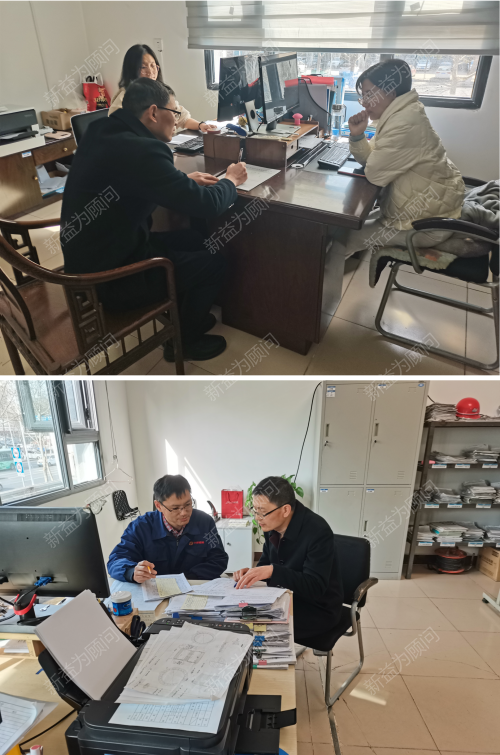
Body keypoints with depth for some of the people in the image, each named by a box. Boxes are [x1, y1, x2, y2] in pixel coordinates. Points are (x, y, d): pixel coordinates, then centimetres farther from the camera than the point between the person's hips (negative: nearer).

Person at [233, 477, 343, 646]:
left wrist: (272, 571, -40)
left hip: (317, 608, -7)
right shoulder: (273, 525, -3)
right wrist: (251, 573, -13)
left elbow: (315, 587, -29)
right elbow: (266, 563, 10)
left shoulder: (318, 531, -25)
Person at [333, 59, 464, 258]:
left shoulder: (405, 123, -27)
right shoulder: (397, 115, 7)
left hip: (427, 222, -10)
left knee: (342, 236, -5)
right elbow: (370, 158, 10)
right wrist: (357, 135, -9)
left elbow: (375, 173, -24)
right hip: (423, 208, 10)